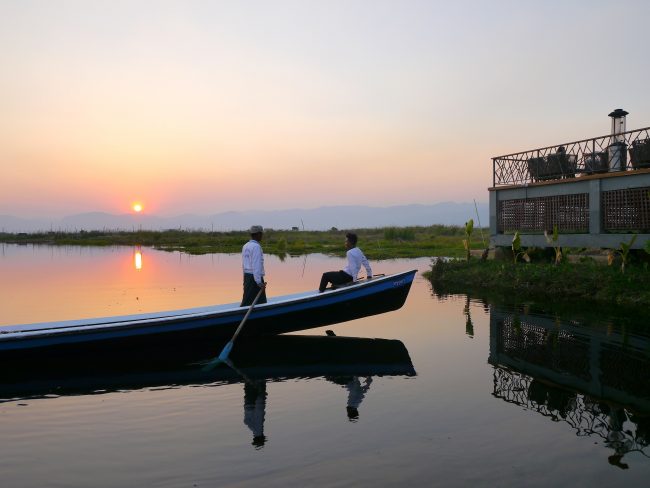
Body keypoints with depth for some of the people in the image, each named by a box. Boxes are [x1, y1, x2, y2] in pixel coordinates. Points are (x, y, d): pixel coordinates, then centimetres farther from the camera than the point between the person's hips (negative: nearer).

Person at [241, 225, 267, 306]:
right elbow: (256, 266, -21)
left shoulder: (245, 246, 12)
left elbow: (244, 264, 14)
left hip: (247, 276, 9)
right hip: (255, 278, -9)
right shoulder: (256, 246, -15)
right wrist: (259, 283, -23)